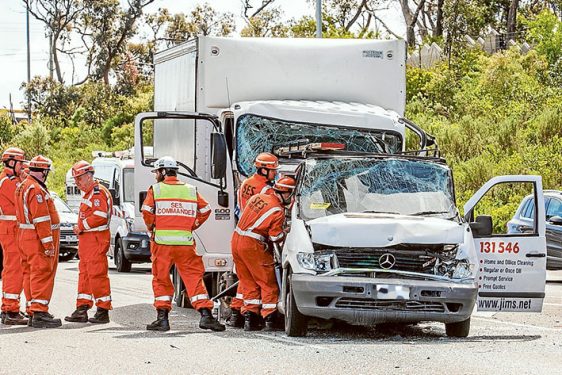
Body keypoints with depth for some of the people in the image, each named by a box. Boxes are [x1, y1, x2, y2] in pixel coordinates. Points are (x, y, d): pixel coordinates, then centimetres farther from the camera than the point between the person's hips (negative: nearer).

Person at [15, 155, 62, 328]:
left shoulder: (23, 186, 16)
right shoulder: (36, 190, -17)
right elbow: (41, 219, -22)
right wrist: (48, 244, -21)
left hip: (25, 236, 10)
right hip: (38, 238, -10)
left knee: (30, 274, 12)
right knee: (42, 275, -10)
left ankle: (32, 313, 16)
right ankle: (39, 314, -14)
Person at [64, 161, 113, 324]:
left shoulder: (98, 192, -12)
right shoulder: (88, 193, 22)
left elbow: (100, 216, -22)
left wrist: (81, 227, -14)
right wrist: (80, 230, 12)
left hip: (96, 240, -11)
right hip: (86, 239, 11)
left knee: (97, 274, -9)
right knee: (84, 274, 11)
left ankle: (103, 311, -6)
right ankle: (82, 309, 14)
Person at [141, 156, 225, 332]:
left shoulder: (156, 189, 0)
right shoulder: (191, 190, 10)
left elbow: (147, 212, -8)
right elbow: (205, 210, 8)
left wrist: (152, 228, 9)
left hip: (162, 240, -2)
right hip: (185, 242, 2)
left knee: (161, 279, 8)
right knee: (194, 277, 3)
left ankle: (162, 318, 5)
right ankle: (206, 315, -7)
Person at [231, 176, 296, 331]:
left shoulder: (257, 197, 11)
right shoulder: (277, 211, -11)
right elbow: (276, 237, -9)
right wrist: (286, 232, 10)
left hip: (236, 240, 8)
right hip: (252, 245, -8)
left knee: (249, 283, 15)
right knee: (268, 283, 4)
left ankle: (249, 317, 12)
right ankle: (270, 318, 2)